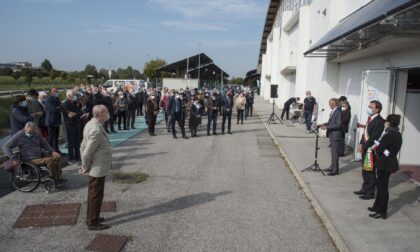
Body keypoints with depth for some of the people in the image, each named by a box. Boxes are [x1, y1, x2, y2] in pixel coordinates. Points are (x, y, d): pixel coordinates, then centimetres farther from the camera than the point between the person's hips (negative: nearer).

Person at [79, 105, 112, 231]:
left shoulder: (91, 124, 6)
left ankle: (91, 217, 36)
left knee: (93, 194, 21)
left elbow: (83, 147, 11)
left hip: (96, 168, 10)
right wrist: (85, 167, -10)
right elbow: (87, 151, -24)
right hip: (98, 168, -10)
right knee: (96, 195, 4)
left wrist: (84, 165, 13)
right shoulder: (96, 130, -26)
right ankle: (93, 222, 17)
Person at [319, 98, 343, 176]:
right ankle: (332, 167, 31)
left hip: (336, 135, -9)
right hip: (332, 135, 9)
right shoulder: (333, 111, 8)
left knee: (335, 153, -1)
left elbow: (338, 125, -22)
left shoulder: (338, 112, -19)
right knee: (333, 152, 19)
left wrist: (327, 127, -23)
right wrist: (324, 124, 7)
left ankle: (335, 170, 8)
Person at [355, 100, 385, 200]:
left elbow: (374, 137, -21)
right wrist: (361, 144, 7)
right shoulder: (370, 119, 11)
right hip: (365, 149, 9)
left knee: (370, 172, 2)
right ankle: (365, 189, 31)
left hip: (372, 150, -9)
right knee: (365, 171, 18)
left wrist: (363, 146, -18)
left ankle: (370, 193, 14)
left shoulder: (379, 121, -18)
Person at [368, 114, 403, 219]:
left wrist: (376, 147, 3)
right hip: (392, 162, 9)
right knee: (380, 184, 20)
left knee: (383, 187, 0)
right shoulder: (398, 135, 7)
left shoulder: (388, 135, -21)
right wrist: (378, 146, 6)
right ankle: (377, 206, 32)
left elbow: (379, 150, -18)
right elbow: (393, 148, 12)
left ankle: (382, 212, 9)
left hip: (384, 163, -9)